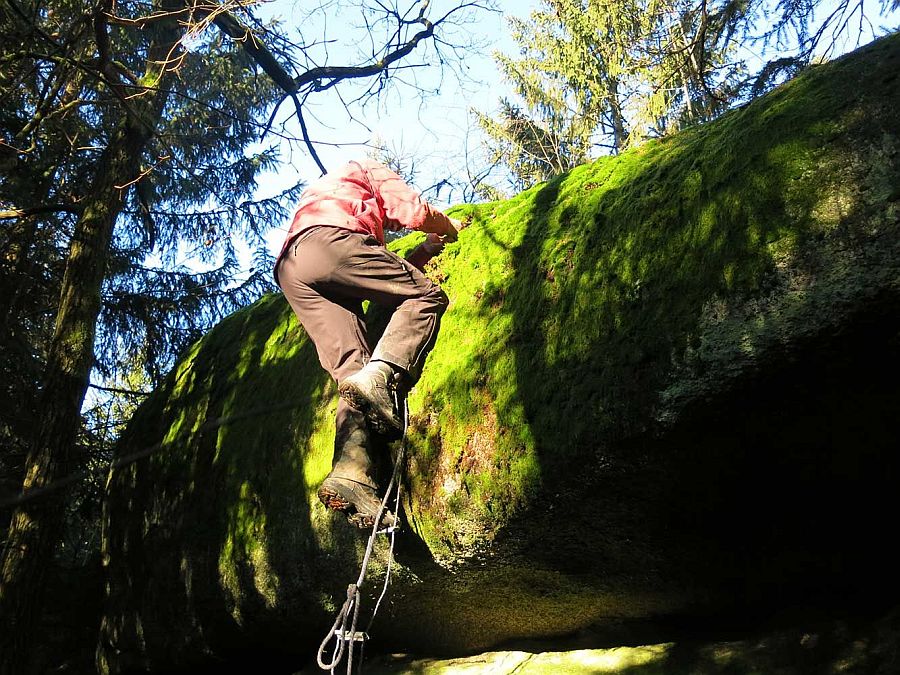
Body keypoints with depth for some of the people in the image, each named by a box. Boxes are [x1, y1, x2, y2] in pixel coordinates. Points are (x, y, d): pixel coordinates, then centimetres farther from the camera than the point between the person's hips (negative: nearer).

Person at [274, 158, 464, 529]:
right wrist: (450, 227, 32)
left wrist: (427, 249, 40)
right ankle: (379, 376, -31)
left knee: (353, 367, -6)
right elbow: (415, 212, 11)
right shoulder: (368, 170, 29)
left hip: (290, 271, 7)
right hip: (330, 241, -7)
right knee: (428, 296, -3)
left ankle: (351, 473, -28)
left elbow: (379, 277, 35)